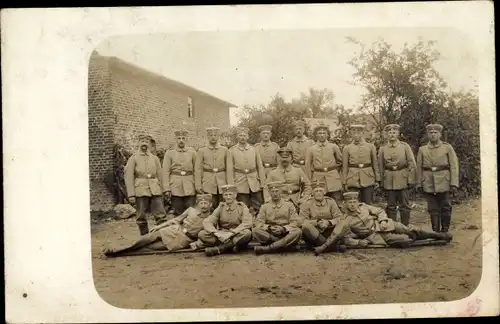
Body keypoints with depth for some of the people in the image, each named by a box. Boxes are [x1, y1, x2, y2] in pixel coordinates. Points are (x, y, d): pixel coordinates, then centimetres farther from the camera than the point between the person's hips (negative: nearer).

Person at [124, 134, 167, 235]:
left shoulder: (155, 158, 12)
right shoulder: (133, 158, 4)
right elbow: (128, 177, -2)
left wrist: (162, 192, 12)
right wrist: (131, 195, -9)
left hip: (155, 191, 2)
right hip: (140, 191, -2)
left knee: (161, 215, -5)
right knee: (141, 217, 4)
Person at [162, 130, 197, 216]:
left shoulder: (192, 152, 7)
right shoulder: (170, 153, 3)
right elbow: (166, 172, 0)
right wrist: (167, 189, -6)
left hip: (189, 187, 1)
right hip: (175, 187, -1)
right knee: (177, 213, 3)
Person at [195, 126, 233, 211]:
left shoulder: (225, 150, 6)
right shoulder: (201, 151, 4)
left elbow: (229, 168, 4)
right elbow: (198, 169, 2)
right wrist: (198, 185, -4)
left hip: (222, 184, 1)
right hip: (208, 185, -1)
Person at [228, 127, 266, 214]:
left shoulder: (253, 149, 7)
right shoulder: (232, 150, 2)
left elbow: (260, 166, 8)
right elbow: (230, 169, 0)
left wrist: (262, 183, 3)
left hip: (254, 181, 2)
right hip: (240, 182, -2)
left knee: (258, 205, 2)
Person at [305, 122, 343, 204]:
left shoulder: (334, 147, 5)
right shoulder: (311, 149, 4)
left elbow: (340, 161, 19)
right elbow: (308, 167, 6)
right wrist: (310, 182, 3)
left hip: (333, 179, 0)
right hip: (318, 180, 0)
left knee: (336, 202, -3)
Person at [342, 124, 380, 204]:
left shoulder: (371, 146, 6)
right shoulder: (347, 148, 4)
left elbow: (375, 164, 9)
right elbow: (344, 167, 5)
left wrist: (377, 180, 5)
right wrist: (345, 183, 1)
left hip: (368, 180, 0)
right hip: (353, 180, 0)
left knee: (368, 204, 2)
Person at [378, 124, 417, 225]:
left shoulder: (405, 146, 1)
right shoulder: (382, 149, 6)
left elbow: (412, 164, -1)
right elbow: (381, 167, 9)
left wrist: (411, 180, -7)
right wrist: (382, 182, 6)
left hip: (403, 179, -1)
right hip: (389, 181, 1)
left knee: (404, 205, 3)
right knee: (391, 206, 6)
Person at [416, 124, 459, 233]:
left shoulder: (448, 148, 4)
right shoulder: (422, 149, 9)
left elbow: (454, 166, -1)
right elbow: (419, 168, 8)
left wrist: (454, 183, -10)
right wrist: (419, 184, 2)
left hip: (444, 183, -1)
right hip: (429, 184, 1)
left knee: (446, 208, 3)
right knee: (433, 209, 4)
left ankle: (445, 231, 16)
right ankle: (436, 232, 11)